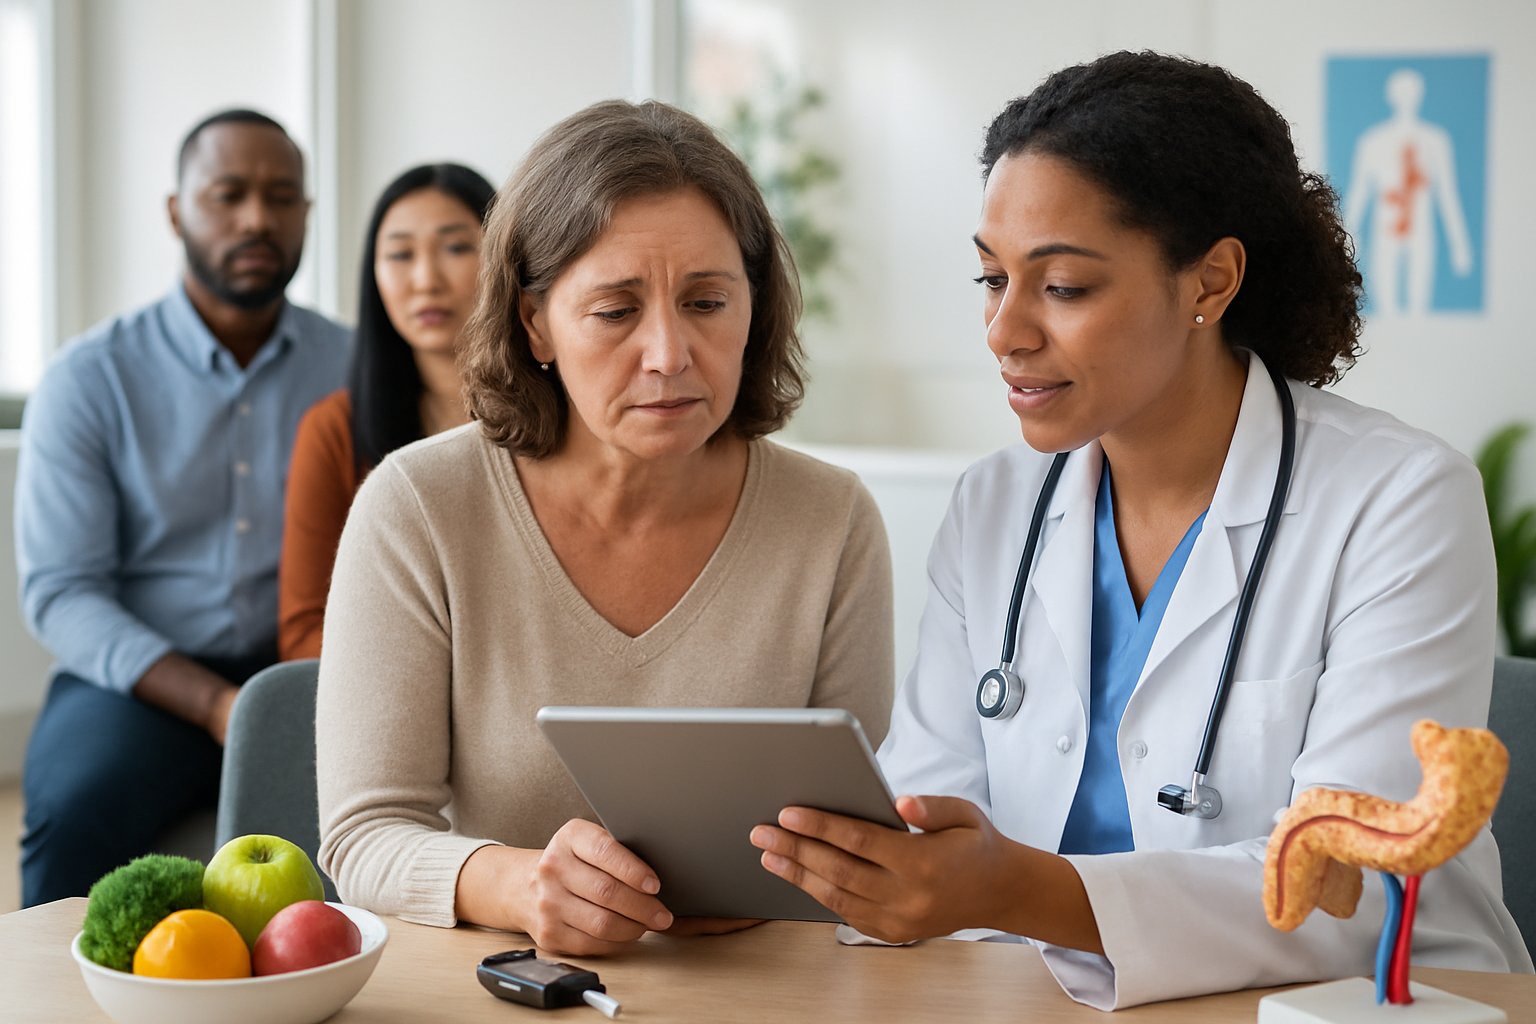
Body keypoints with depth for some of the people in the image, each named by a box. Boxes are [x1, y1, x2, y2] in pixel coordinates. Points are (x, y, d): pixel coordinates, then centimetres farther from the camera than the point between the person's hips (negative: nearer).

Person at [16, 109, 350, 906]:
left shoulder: (357, 371, 7)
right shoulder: (90, 378, 2)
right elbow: (59, 594, -4)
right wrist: (215, 705, -18)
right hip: (143, 682, -1)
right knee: (76, 808, -33)